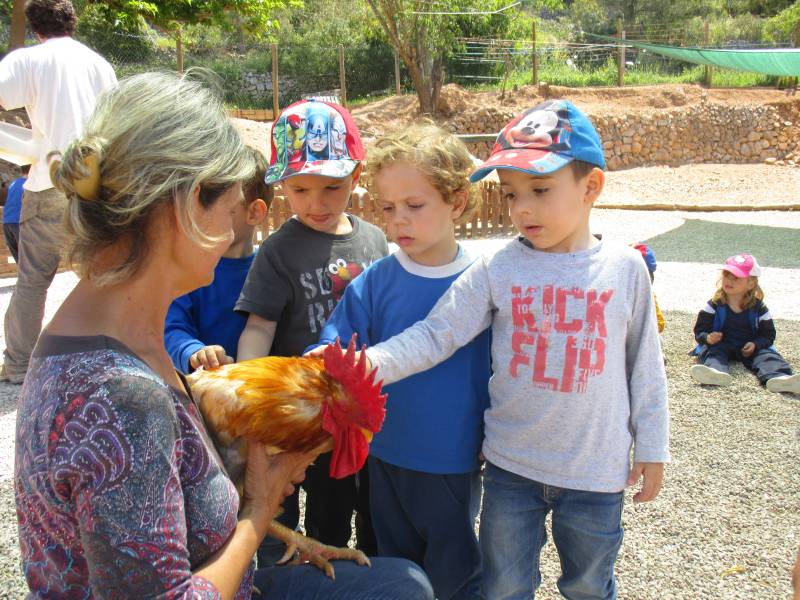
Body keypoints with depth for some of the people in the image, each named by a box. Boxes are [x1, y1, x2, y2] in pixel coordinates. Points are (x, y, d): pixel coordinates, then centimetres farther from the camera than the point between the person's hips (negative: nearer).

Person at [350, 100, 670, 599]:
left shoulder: (625, 268, -6)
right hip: (511, 465, 0)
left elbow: (644, 365, 2)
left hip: (597, 471, 0)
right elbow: (436, 334, -12)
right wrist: (368, 365, -27)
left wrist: (652, 447, 6)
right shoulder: (498, 271, -9)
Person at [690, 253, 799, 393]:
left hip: (748, 348, 1)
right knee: (711, 351, -31)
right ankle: (717, 372, -65)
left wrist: (755, 344, -15)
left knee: (766, 355, -26)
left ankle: (778, 377, -57)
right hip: (720, 345, -1)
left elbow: (768, 334, 6)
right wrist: (707, 338, -22)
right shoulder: (714, 305, 2)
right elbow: (699, 330, 2)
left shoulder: (758, 308, 3)